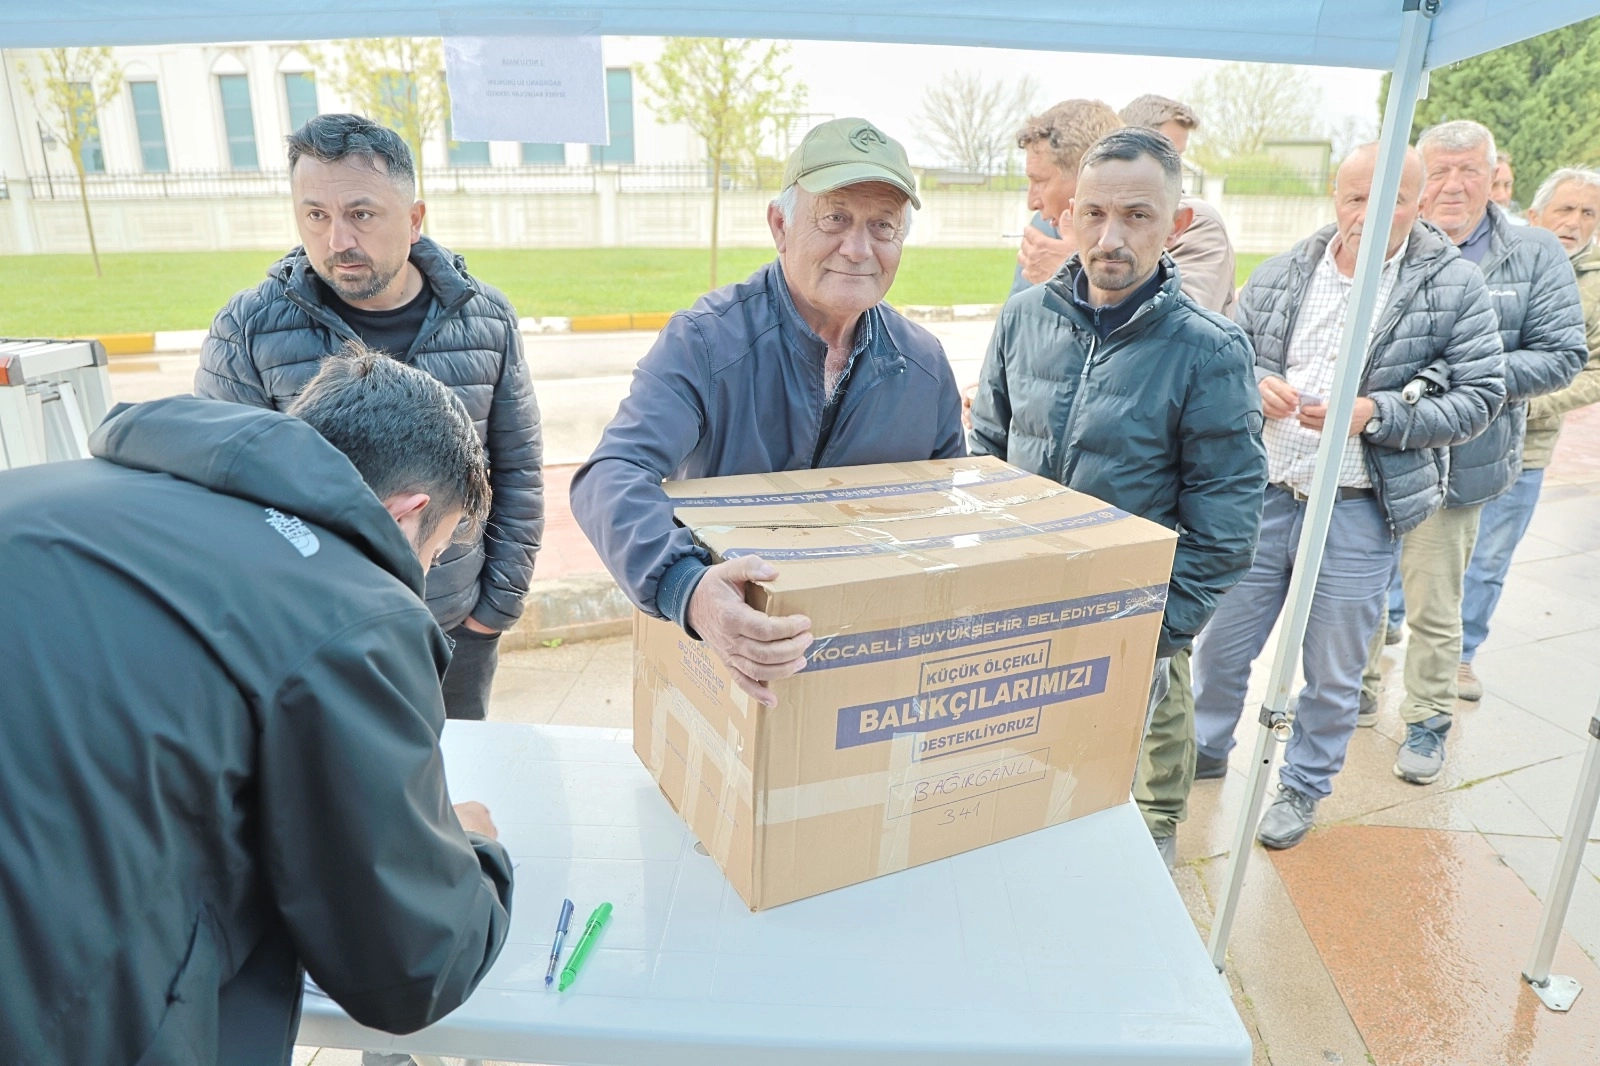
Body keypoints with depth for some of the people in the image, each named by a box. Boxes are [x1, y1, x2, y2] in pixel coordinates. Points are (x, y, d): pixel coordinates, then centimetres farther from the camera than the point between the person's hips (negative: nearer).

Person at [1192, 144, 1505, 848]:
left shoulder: (1454, 289, -5)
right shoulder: (1280, 275, 2)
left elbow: (1478, 398, -6)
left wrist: (1375, 414, -21)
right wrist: (1252, 385, -14)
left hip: (1358, 514, -2)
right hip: (1260, 498, 3)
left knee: (1332, 672, 13)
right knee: (1220, 645, 14)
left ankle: (1304, 786, 36)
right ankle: (1205, 750, 40)